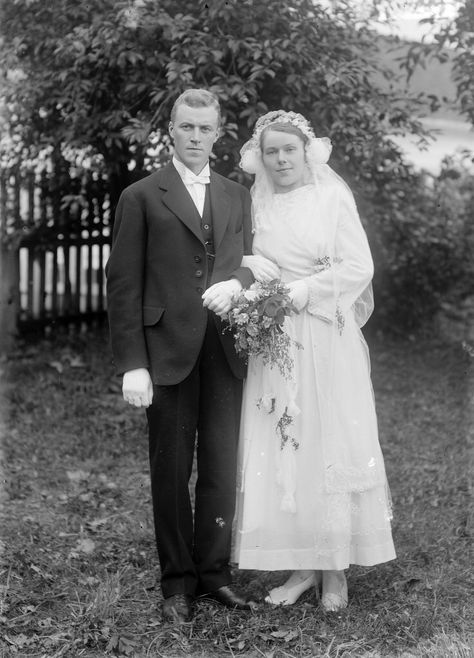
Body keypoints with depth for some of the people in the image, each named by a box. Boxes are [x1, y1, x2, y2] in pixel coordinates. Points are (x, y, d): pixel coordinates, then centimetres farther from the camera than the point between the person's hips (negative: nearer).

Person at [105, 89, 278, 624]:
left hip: (226, 353, 3)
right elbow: (123, 285, -3)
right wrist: (132, 365, -10)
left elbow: (250, 259, 12)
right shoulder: (141, 197, 2)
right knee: (171, 471, 5)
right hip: (168, 353, -3)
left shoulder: (238, 197, 16)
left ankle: (214, 572, 21)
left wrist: (235, 281, -13)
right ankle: (177, 583, 16)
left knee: (222, 469, 7)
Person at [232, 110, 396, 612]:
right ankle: (302, 565, 11)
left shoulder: (332, 196, -1)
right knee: (278, 450, 1)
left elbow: (359, 266, -6)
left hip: (326, 339, -3)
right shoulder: (256, 203, 9)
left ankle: (336, 568, 11)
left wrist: (303, 291, -13)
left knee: (330, 446, 1)